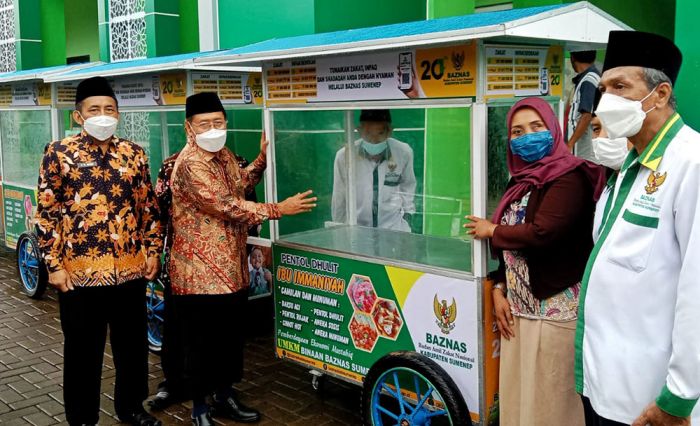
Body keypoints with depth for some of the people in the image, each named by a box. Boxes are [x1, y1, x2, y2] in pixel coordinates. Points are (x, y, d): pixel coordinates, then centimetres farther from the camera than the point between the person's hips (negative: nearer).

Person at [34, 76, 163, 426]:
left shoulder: (133, 153, 6)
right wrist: (54, 264, -7)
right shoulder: (58, 153, -3)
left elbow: (149, 206, 11)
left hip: (130, 269, 3)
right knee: (83, 350, 10)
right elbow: (46, 213, -3)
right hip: (79, 271, -3)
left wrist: (153, 251, 6)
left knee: (133, 345, 15)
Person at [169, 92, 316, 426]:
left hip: (231, 268, 9)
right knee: (202, 344, 4)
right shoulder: (190, 164, -20)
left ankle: (225, 397, 35)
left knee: (231, 338, 18)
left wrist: (262, 158, 14)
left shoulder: (224, 155, 9)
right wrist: (279, 209, -25)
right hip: (200, 272, -9)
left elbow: (239, 187, 26)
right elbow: (225, 207, -26)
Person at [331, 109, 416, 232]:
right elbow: (339, 199, -1)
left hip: (393, 227, 1)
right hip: (356, 229, -1)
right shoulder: (344, 155, -15)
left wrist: (408, 212, 10)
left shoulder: (403, 153, -12)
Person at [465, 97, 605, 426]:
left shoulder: (568, 177, -11)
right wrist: (499, 291, 4)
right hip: (518, 306, 8)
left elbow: (541, 233, -24)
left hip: (554, 309, -8)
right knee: (517, 393, 13)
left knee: (549, 399, 0)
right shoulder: (521, 181, 14)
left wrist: (491, 231, -7)